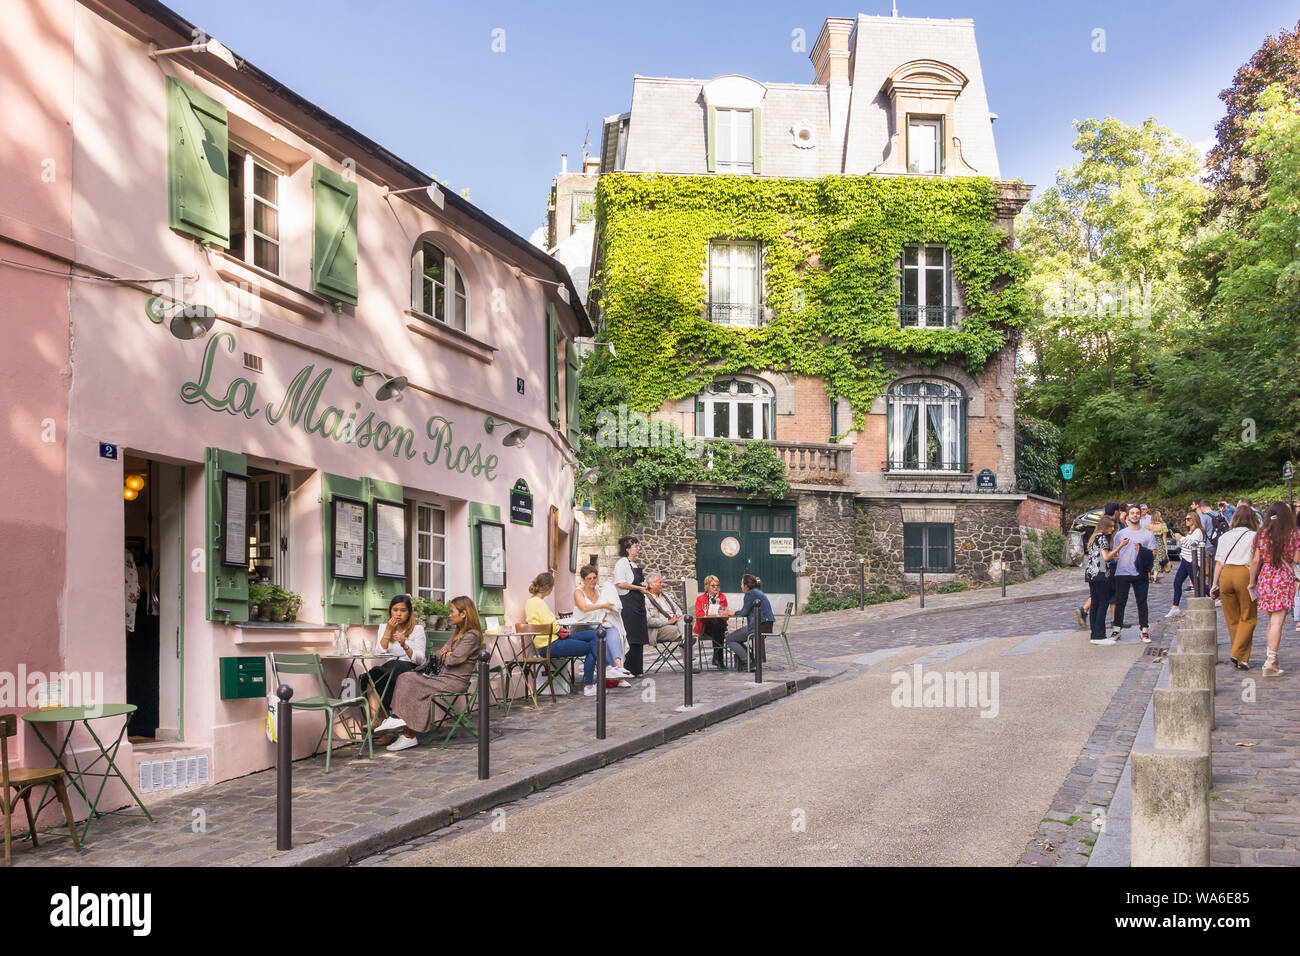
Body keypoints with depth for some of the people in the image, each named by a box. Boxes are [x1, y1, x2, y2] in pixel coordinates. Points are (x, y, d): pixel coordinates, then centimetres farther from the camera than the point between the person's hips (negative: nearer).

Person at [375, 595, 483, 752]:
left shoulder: (471, 636, -10)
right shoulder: (458, 633, 21)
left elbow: (453, 659, -16)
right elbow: (438, 654, 21)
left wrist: (445, 655, 5)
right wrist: (445, 652, -1)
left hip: (455, 681, -9)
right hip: (443, 677, 9)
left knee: (410, 682, -18)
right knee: (404, 678, -10)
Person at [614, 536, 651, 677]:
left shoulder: (635, 565, 20)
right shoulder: (622, 563, -8)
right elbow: (620, 584, -20)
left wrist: (644, 585, 11)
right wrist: (639, 588, -15)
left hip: (638, 604, 9)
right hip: (627, 603, -9)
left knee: (638, 637, 9)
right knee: (629, 638, -9)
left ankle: (636, 670, 14)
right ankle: (627, 669, -5)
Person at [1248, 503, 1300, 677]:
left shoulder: (1262, 534, 1)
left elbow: (1256, 560, 0)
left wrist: (1252, 581, 8)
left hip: (1265, 578, 3)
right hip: (1285, 578, -3)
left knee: (1272, 619, 18)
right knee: (1277, 621, -5)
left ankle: (1271, 657, 23)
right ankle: (1270, 662, -10)